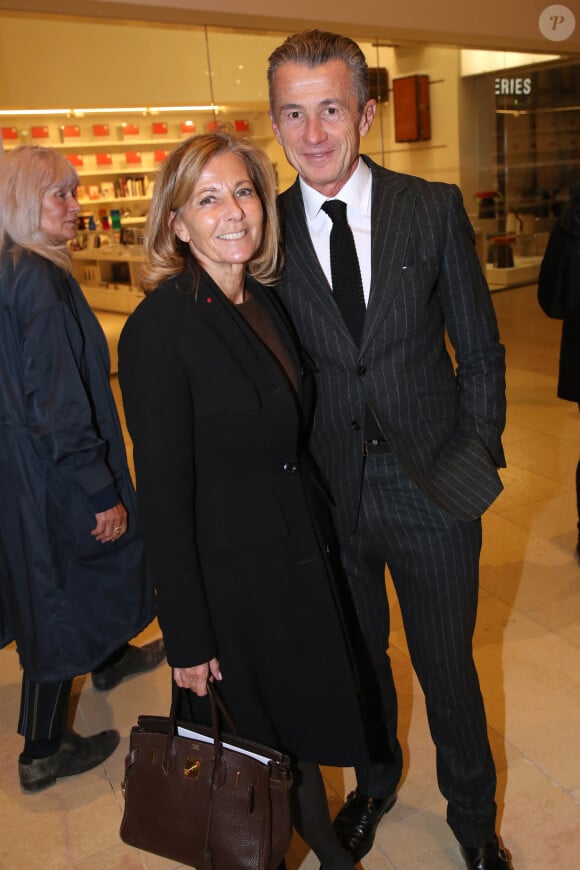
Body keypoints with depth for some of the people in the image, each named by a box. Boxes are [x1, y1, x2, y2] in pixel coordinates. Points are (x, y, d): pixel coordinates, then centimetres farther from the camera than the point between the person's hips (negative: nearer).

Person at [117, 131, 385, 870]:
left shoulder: (267, 302, 2)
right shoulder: (157, 329, -20)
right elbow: (163, 497, -18)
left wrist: (326, 544, 10)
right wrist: (187, 639, -14)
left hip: (306, 558, 7)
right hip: (235, 580, -6)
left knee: (313, 722, 23)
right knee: (267, 741, 15)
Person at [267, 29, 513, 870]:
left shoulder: (434, 208, -5)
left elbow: (480, 351, 0)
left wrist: (477, 460, -6)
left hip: (430, 489, -1)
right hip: (330, 494, 1)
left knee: (448, 666, 15)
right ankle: (375, 783, 52)